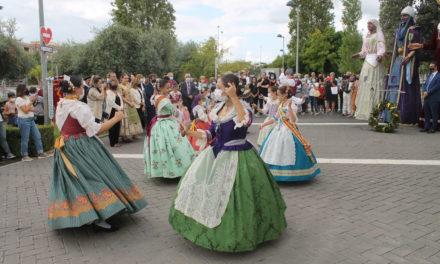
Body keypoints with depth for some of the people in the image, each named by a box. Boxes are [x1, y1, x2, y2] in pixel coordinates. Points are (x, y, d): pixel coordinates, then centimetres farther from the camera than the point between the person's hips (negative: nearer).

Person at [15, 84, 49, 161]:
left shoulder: (27, 97, 11)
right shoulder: (19, 99, -12)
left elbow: (33, 109, 11)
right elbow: (25, 110, -17)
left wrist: (29, 108, -7)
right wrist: (31, 101, -11)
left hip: (31, 119, 8)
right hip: (24, 120, -8)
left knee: (37, 136, 7)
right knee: (25, 139, -1)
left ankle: (40, 153, 13)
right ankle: (24, 156, 9)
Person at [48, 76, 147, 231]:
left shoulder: (60, 105, 9)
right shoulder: (79, 107, -18)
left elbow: (61, 126, 18)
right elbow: (95, 130, -19)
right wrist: (115, 118, -12)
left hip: (65, 147, 9)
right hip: (81, 147, -9)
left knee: (73, 182, 17)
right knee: (94, 178, -8)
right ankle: (98, 220, -11)